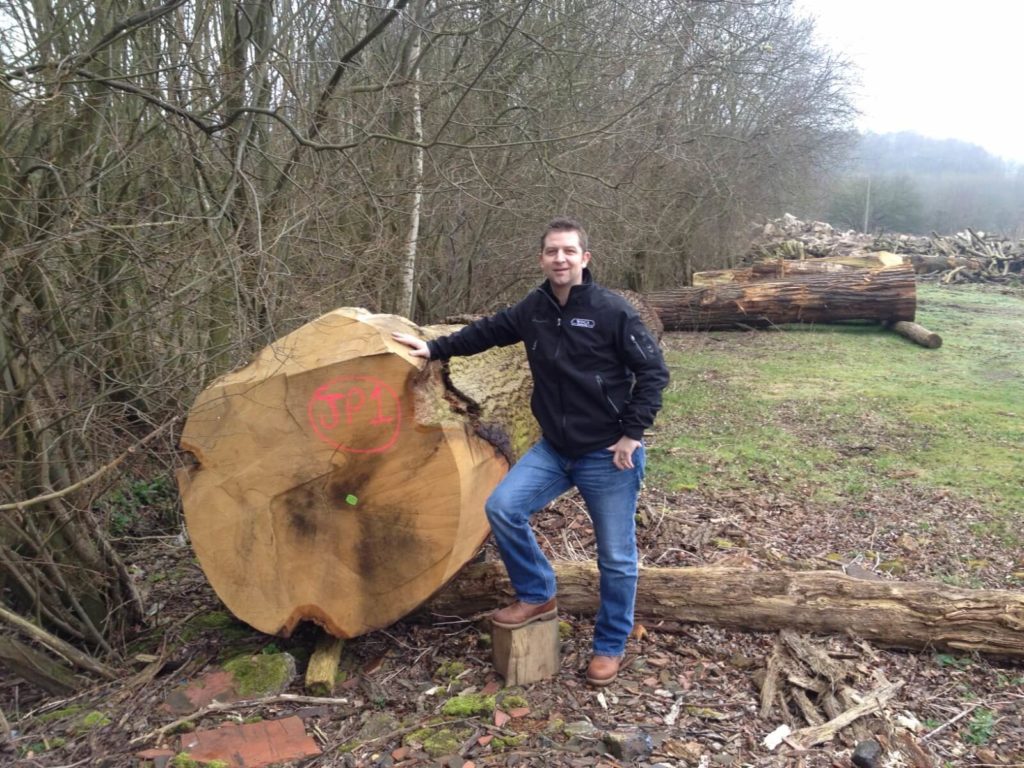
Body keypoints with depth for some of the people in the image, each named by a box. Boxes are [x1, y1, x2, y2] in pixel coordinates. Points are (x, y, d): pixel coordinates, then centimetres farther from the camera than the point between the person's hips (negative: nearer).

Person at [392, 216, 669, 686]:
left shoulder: (612, 311, -14)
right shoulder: (533, 310, 1)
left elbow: (653, 371, -10)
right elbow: (487, 331, 17)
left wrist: (632, 433, -13)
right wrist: (434, 349, 16)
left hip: (609, 454, -5)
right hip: (553, 449, 5)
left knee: (616, 556, 5)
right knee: (503, 507, -8)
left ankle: (610, 647, 27)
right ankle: (537, 597, 14)